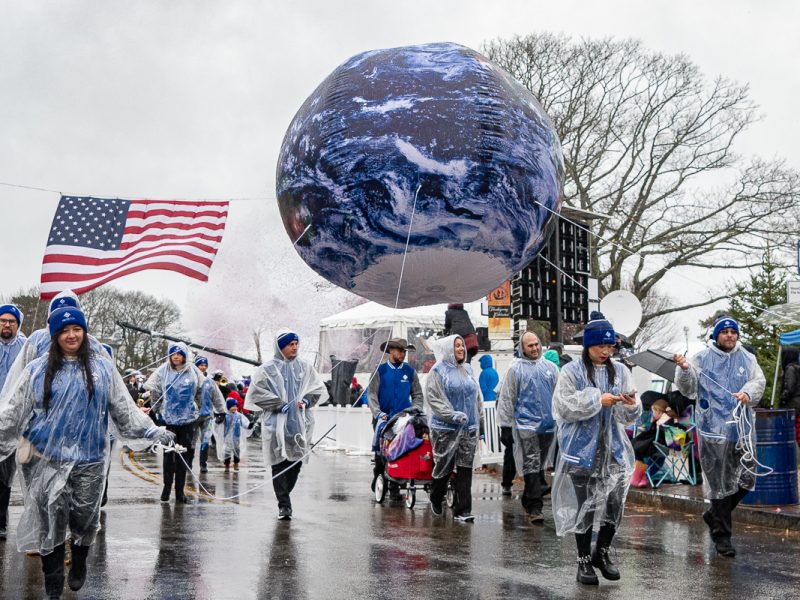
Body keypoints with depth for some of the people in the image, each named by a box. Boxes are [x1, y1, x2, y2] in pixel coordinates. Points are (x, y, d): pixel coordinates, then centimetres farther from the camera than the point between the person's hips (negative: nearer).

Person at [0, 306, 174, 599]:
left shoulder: (103, 369, 7)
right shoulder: (37, 370, 4)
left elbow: (125, 409, 12)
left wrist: (152, 431, 7)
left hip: (89, 459, 1)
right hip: (47, 459, -1)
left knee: (84, 519, 5)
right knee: (51, 522, -1)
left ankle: (79, 565, 34)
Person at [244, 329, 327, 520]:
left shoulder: (304, 366, 10)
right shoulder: (267, 368, 0)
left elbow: (318, 388, 15)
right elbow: (256, 392, -4)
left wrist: (306, 400, -4)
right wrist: (279, 404, -11)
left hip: (300, 422, 3)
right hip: (277, 423, -3)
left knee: (296, 461, 4)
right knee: (280, 463, -4)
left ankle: (284, 495, 24)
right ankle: (284, 504, 1)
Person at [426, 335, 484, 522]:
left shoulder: (468, 370, 14)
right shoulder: (438, 371, -4)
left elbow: (477, 398, 20)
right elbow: (432, 398, -12)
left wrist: (480, 423, 18)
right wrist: (453, 415, -21)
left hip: (469, 429, 5)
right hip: (445, 429, -5)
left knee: (465, 469, 1)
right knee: (444, 466, 3)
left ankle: (462, 510, 3)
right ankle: (436, 500, 28)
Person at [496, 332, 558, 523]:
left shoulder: (550, 367, 11)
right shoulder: (515, 369, -1)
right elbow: (506, 397, 1)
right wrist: (506, 422, -1)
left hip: (548, 424, 5)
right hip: (526, 424, -5)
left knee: (540, 465, 14)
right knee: (531, 465, -10)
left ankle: (528, 500, 28)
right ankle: (534, 507, -10)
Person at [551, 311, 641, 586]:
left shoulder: (620, 371, 6)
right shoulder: (571, 371, -4)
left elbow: (630, 416, 4)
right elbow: (564, 408, -13)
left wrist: (631, 405, -19)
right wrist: (598, 401, -18)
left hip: (613, 450, 3)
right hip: (582, 450, -3)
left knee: (615, 504, 6)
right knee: (584, 506, 3)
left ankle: (602, 553, 28)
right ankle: (584, 560, 19)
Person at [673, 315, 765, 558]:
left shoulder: (748, 359, 10)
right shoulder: (702, 359, 1)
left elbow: (759, 381, 0)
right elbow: (688, 388, -2)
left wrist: (748, 393, -21)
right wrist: (684, 370, -21)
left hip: (743, 429, 4)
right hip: (714, 429, -4)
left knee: (746, 479, 6)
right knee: (720, 483, 0)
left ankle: (714, 515, 30)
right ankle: (721, 536, 10)